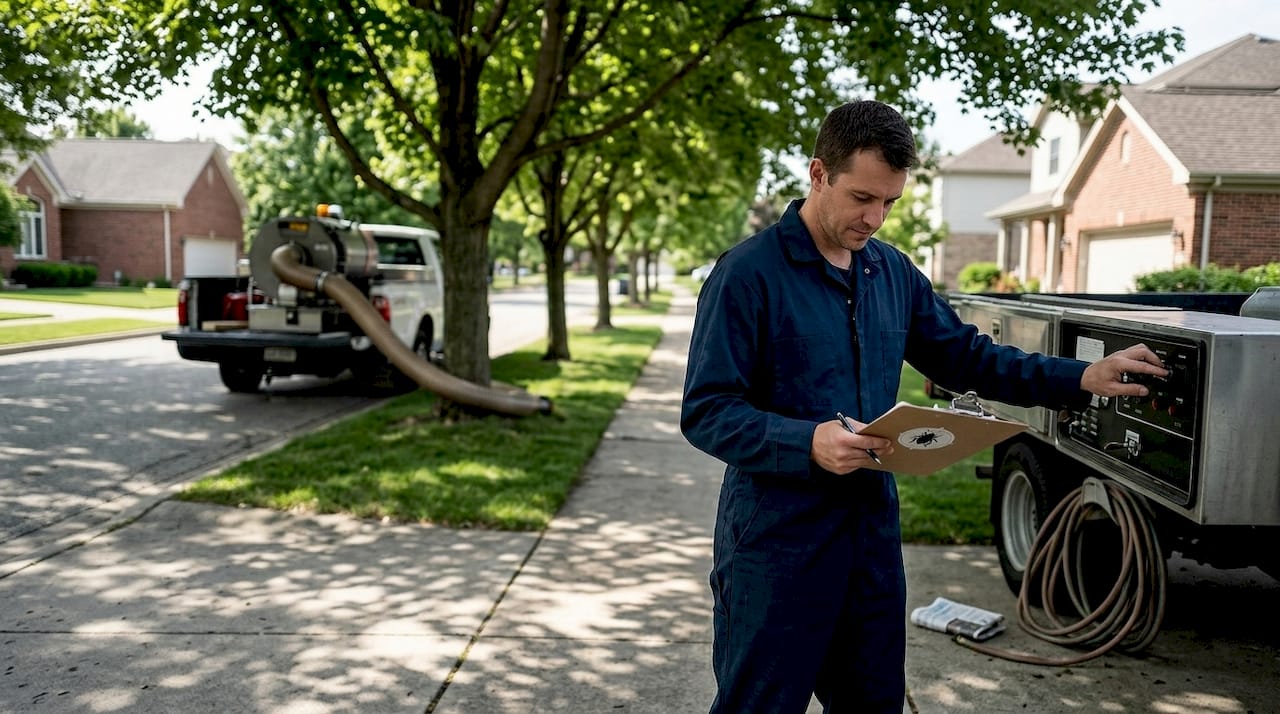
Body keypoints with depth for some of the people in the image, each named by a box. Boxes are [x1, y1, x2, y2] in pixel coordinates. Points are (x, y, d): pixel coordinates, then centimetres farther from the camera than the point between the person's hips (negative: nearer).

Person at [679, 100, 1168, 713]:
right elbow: (705, 413, -16)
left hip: (873, 531, 7)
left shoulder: (893, 271, 9)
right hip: (777, 541, -6)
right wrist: (809, 444, -29)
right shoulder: (748, 272, -13)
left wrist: (1081, 379, 6)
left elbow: (969, 358, 16)